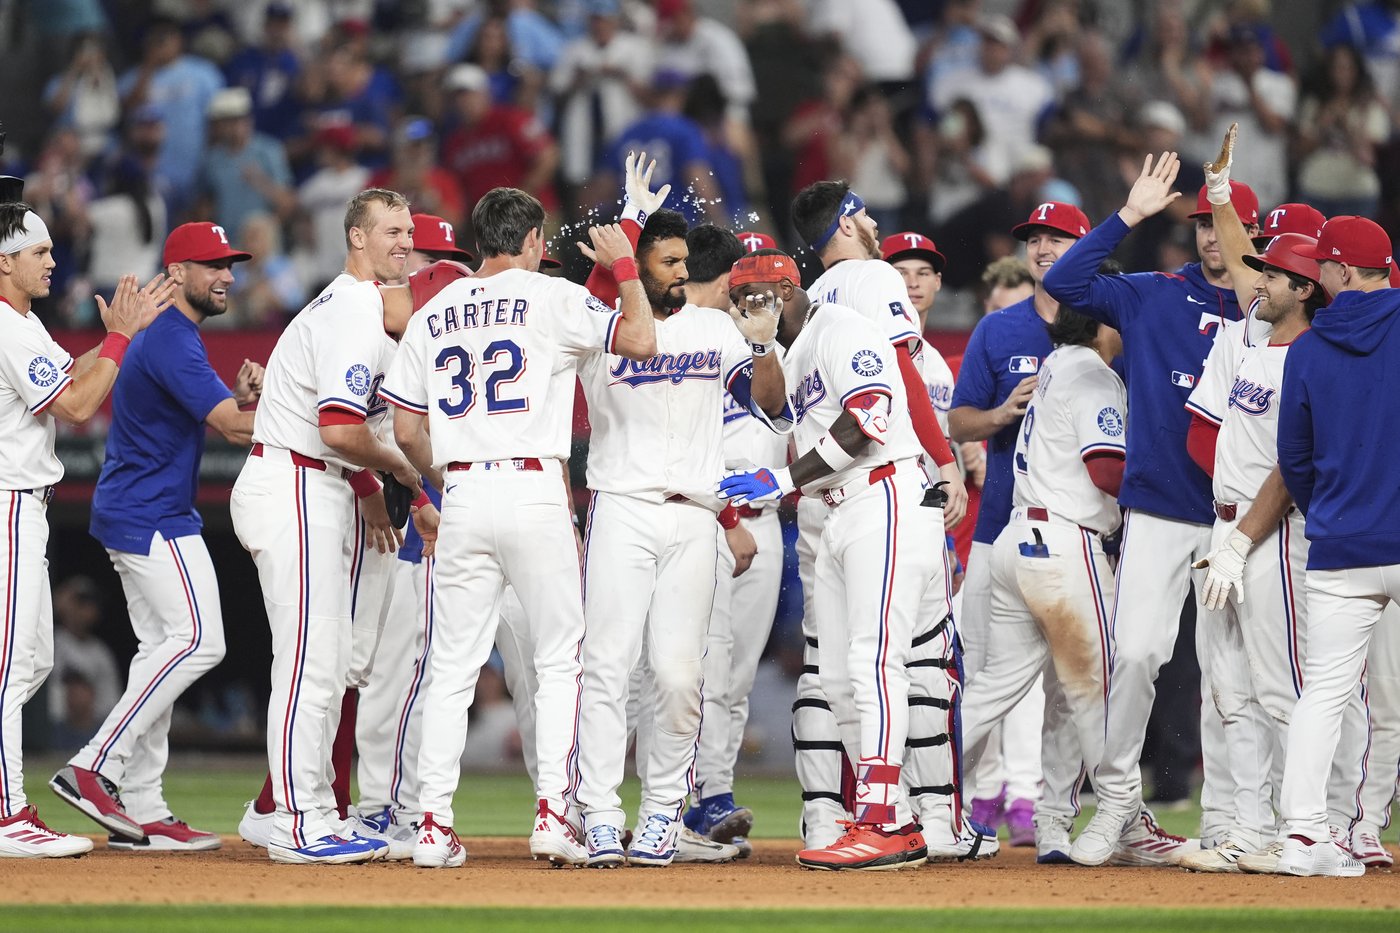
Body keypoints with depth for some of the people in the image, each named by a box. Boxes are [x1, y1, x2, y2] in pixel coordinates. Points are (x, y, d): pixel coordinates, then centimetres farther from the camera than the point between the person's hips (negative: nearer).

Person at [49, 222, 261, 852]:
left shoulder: (172, 336, 18)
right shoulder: (171, 341, -16)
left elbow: (224, 418, 17)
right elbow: (232, 425, -24)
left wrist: (242, 397, -3)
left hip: (134, 516, 11)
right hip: (153, 517, -11)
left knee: (162, 647, 9)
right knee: (197, 639, -14)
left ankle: (143, 813, 7)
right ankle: (93, 768, -16)